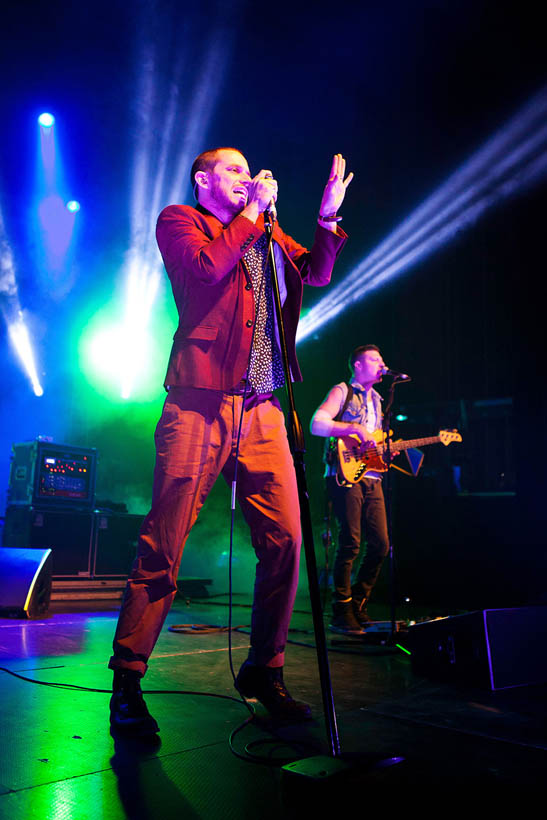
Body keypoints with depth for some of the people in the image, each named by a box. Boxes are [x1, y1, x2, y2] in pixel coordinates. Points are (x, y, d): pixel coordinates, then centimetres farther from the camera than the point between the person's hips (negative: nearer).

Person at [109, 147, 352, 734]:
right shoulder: (178, 221, 10)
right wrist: (252, 212, 2)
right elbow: (208, 265, -10)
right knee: (163, 547, -7)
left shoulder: (267, 235, 26)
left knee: (284, 540, 1)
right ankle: (126, 681, 6)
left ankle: (264, 670, 18)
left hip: (262, 410, 6)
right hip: (199, 405, -5)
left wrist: (327, 217, 8)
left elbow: (318, 273, 21)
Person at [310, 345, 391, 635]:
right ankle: (341, 614, -4)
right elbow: (316, 425, -12)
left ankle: (358, 604, 17)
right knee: (350, 543, -12)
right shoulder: (342, 391, 2)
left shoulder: (376, 400, 25)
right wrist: (355, 428, -19)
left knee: (380, 544, 2)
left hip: (371, 478, 8)